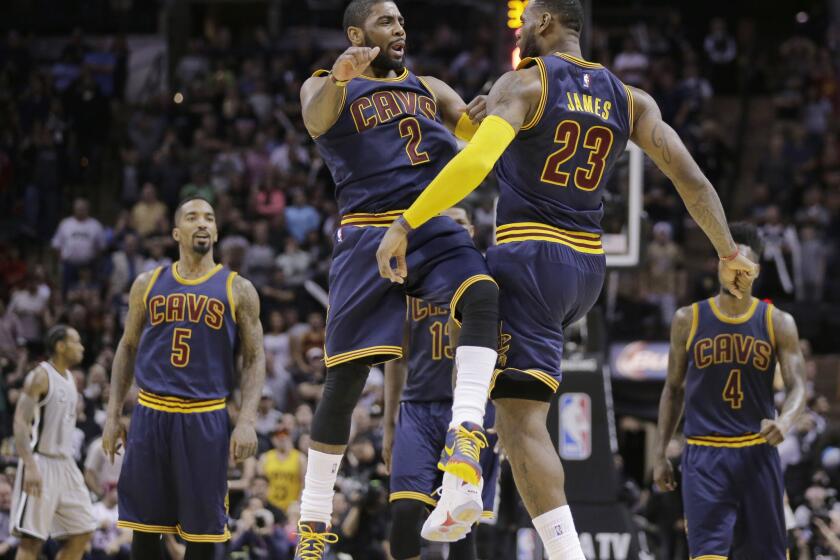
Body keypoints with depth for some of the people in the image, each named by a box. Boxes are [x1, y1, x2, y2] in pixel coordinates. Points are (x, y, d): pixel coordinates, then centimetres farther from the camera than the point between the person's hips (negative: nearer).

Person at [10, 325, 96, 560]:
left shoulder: (71, 379, 14)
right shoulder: (40, 376, -11)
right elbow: (20, 422, -18)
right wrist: (30, 467, -28)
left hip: (65, 463, 9)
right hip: (41, 463, -9)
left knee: (82, 532, 6)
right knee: (32, 539, -11)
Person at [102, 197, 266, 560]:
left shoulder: (237, 290, 3)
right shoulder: (148, 284, 9)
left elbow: (254, 359, 2)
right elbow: (128, 348, 14)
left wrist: (247, 421, -11)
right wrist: (113, 414, 7)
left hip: (205, 418, -2)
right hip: (150, 413, 2)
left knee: (201, 530, 1)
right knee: (144, 526, 4)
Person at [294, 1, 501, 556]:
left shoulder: (426, 87, 22)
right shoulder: (325, 86, 7)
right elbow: (315, 121, -17)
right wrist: (340, 75, -39)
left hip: (433, 227, 3)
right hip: (367, 234, -3)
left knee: (483, 292, -31)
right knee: (345, 379, -3)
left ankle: (466, 436, -43)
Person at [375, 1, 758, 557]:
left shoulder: (524, 83, -8)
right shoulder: (629, 99, 8)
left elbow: (475, 160, -24)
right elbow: (691, 178, 2)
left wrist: (405, 224, -20)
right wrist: (730, 253, 12)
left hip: (532, 259, -7)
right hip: (589, 266, 7)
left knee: (522, 418, -11)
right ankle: (459, 493, 28)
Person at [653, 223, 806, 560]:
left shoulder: (778, 323, 3)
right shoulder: (688, 320, 5)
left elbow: (797, 387, -3)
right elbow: (674, 389, 12)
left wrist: (785, 422, -26)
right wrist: (660, 453, 9)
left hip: (758, 453, 1)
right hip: (704, 456, -1)